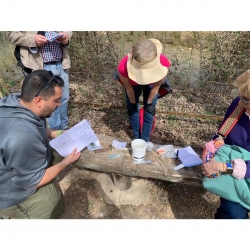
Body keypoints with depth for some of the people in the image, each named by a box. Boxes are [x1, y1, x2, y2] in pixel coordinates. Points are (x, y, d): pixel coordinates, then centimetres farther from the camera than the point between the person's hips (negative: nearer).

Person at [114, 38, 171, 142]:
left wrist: (149, 103, -8)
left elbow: (156, 87, -23)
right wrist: (133, 103, -6)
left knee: (149, 113, 1)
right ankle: (137, 140, 28)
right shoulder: (123, 67, -44)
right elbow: (129, 88, -23)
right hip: (133, 84, 0)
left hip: (150, 84, 1)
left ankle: (145, 141, 22)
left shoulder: (163, 63, -43)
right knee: (133, 111, 4)